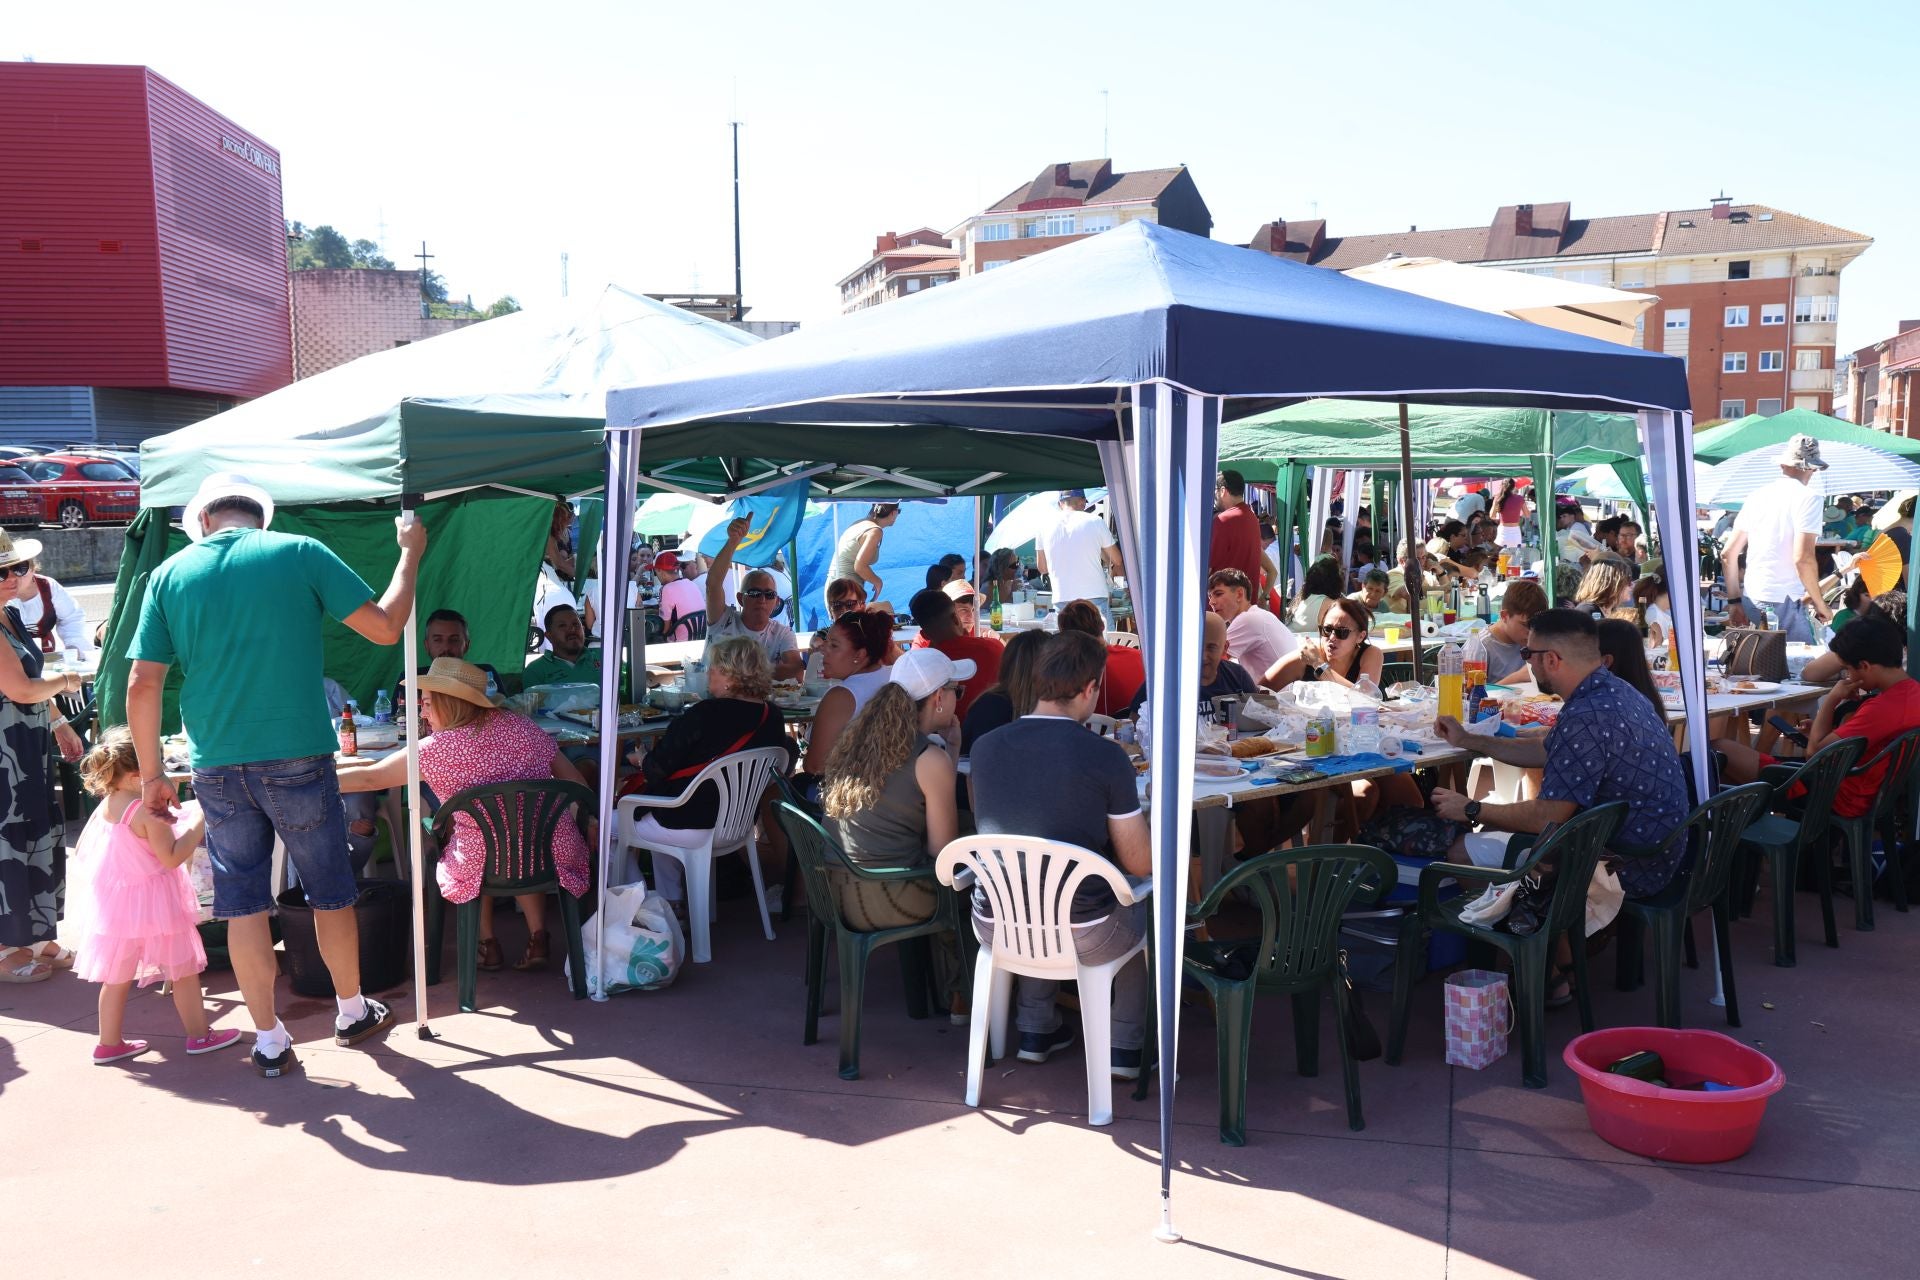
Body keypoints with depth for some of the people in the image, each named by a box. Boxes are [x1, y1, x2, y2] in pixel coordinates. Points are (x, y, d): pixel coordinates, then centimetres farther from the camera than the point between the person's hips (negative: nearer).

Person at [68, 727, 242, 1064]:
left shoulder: (104, 807, 1)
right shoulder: (148, 812, -23)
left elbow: (81, 853, 11)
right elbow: (172, 858, -21)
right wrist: (197, 826, -15)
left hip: (115, 903, 8)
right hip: (152, 903, -7)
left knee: (117, 976, 17)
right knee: (184, 970, 7)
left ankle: (109, 1043, 24)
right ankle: (199, 1034, 16)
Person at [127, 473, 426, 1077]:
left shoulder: (170, 574, 5)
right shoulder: (298, 552, -2)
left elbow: (141, 685, 2)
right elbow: (385, 627, -3)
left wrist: (152, 774, 11)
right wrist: (410, 554, 11)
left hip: (217, 770, 2)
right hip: (297, 760, -2)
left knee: (243, 903, 11)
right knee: (330, 892, 14)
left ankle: (268, 1039, 17)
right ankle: (352, 1011, 29)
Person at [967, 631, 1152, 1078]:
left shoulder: (985, 747, -4)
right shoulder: (1105, 756, -17)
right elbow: (1140, 864, -9)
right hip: (1082, 939, -4)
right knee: (1145, 905, 28)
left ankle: (1036, 1031, 38)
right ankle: (1126, 1046, 32)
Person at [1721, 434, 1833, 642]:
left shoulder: (1756, 496, 11)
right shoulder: (1807, 498, -7)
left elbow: (1728, 554, 12)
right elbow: (1803, 558, -17)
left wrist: (1735, 601, 19)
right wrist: (1819, 603, -6)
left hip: (1751, 601, 6)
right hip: (1784, 603, -6)